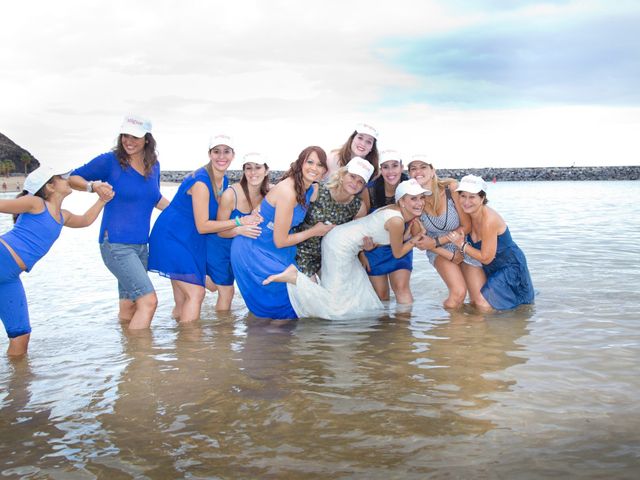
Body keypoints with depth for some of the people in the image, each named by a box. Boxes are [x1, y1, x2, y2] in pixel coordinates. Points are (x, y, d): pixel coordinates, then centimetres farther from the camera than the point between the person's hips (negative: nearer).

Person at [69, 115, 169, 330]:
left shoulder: (153, 165, 9)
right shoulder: (110, 160, -6)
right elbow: (73, 178, 2)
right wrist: (93, 186, -17)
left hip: (141, 246, 6)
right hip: (116, 245, -6)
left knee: (128, 310, 13)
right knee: (148, 301, -16)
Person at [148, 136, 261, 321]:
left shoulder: (223, 180, 6)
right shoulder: (201, 182, -22)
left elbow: (216, 217, 14)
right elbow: (202, 226, -23)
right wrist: (239, 221, -22)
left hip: (190, 241, 9)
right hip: (172, 237, -9)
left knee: (183, 303, 12)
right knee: (196, 293, -16)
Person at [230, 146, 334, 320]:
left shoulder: (313, 189, 0)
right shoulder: (288, 191, -27)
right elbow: (280, 241, -21)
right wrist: (314, 231, -12)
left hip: (273, 252, 9)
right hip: (251, 252, -8)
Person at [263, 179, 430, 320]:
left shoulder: (395, 210, 8)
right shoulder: (397, 221, -19)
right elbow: (398, 253, -5)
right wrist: (417, 238, 8)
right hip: (340, 245, -10)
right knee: (335, 307, -11)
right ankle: (293, 277, -12)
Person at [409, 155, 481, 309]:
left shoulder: (451, 188, -21)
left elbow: (467, 226, -13)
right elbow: (419, 239, -5)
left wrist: (436, 242, -20)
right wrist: (450, 256, -12)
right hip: (439, 250, 0)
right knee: (458, 293, -21)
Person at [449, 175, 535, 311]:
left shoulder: (489, 220, -32)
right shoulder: (468, 214, -9)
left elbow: (486, 258, -26)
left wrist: (462, 245, -22)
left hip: (510, 267, -7)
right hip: (492, 267, 8)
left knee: (483, 304, -13)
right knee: (476, 301, 3)